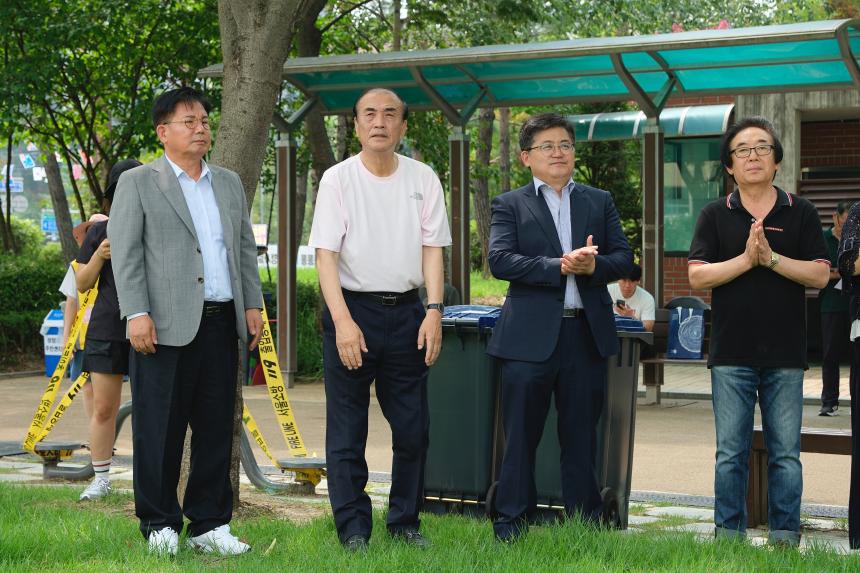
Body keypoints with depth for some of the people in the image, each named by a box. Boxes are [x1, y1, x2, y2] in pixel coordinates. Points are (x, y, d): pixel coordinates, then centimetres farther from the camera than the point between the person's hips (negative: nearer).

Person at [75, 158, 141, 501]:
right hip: (107, 328, 1)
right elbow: (82, 284, 10)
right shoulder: (100, 232, 8)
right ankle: (100, 479, 14)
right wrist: (99, 257, -8)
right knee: (103, 407, 3)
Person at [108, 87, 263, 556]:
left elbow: (245, 248, 20)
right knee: (160, 429, 0)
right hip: (167, 324, -5)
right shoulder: (137, 183, 2)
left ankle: (209, 525, 15)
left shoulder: (229, 183, 18)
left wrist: (253, 305, 10)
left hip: (220, 323, 5)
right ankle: (160, 525, 10)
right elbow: (125, 254, -4)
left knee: (216, 429, 7)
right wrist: (136, 314, -13)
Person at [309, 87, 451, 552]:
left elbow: (432, 248, 6)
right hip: (352, 308, -3)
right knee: (346, 430, 1)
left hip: (407, 312, 3)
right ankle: (353, 529, 10)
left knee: (412, 427, 7)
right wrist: (343, 321, -17)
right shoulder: (338, 179, -3)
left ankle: (404, 522, 21)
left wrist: (434, 311, -6)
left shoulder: (423, 179, 5)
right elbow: (326, 254, -7)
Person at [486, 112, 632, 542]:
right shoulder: (509, 205, 5)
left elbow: (624, 259, 8)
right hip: (530, 336, -3)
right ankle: (510, 523, 11)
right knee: (520, 437, 2)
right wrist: (559, 267, -18)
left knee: (581, 438, 10)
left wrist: (592, 266, -14)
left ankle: (584, 523, 18)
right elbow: (499, 260, -10)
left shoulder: (599, 202, 15)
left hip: (587, 333, 3)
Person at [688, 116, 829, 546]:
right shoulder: (716, 215, 6)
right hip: (731, 353, 0)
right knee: (731, 453, 4)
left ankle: (785, 537, 12)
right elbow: (697, 275, -3)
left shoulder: (801, 213, 6)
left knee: (785, 454, 4)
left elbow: (819, 275, -2)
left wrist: (771, 257, -14)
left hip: (785, 353, 0)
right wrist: (746, 259, -15)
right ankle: (729, 534, 12)